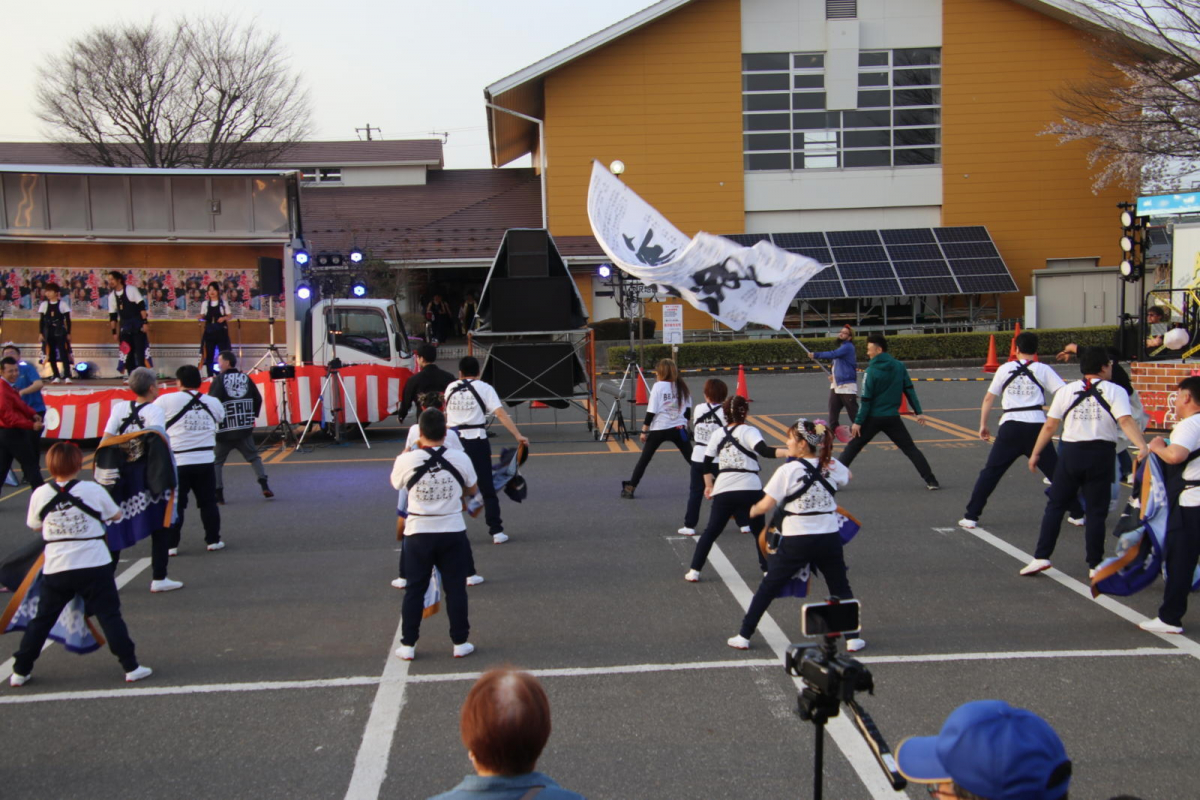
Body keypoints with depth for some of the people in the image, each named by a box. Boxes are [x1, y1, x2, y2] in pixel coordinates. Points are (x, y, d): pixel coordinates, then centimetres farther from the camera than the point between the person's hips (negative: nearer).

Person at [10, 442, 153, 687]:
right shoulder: (93, 490, -8)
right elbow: (116, 515, 6)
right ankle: (131, 667, 3)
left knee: (42, 620, 14)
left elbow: (35, 526, 12)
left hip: (56, 569, 2)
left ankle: (20, 671, 19)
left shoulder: (40, 494, -4)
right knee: (110, 616, 4)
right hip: (94, 566, -2)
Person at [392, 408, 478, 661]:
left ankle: (408, 645, 15)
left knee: (414, 590, 11)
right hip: (453, 533, 0)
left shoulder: (406, 460, -12)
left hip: (418, 534, 0)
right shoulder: (461, 459, -8)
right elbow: (472, 490, 10)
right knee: (455, 589, 10)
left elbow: (396, 483, 11)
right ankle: (460, 643, 16)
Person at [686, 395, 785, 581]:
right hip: (750, 489, -3)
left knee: (711, 531, 14)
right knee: (759, 530, 15)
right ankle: (768, 570, 14)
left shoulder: (718, 434, 11)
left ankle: (694, 571, 10)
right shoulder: (749, 431, -3)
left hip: (723, 490, 3)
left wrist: (709, 485, 27)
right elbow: (764, 451, -20)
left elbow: (707, 463, 15)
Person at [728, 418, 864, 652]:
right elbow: (847, 477, 26)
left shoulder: (787, 471, -11)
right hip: (829, 539, 3)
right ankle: (852, 638, 17)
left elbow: (766, 506, -11)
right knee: (841, 588, 20)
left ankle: (744, 636, 14)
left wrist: (752, 511, 9)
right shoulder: (832, 466, 2)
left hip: (796, 541, -3)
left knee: (768, 587, 10)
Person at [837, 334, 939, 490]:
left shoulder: (871, 370, -10)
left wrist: (858, 422, -7)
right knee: (910, 448, 10)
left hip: (872, 418, -3)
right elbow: (909, 390, 4)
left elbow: (866, 399, -11)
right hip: (892, 418, 3)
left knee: (853, 447, 8)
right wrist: (918, 412, 8)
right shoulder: (899, 367, 2)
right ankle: (931, 481, 3)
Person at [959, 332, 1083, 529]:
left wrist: (983, 425, 20)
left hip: (1010, 426, 0)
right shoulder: (1043, 369, 7)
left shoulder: (1005, 369, 10)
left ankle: (971, 516, 5)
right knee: (1056, 471, 12)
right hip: (1036, 426, 0)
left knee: (990, 472, 8)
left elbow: (988, 398, 12)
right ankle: (1077, 514, 18)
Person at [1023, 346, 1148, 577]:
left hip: (1071, 453, 1)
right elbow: (1126, 422, -16)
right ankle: (1095, 565, 12)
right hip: (1101, 455, -1)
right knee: (1096, 511, 7)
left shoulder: (1066, 390, 5)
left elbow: (1049, 426, 5)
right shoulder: (1115, 391, 0)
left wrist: (1035, 453, 12)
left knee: (1055, 506, 11)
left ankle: (1041, 557, 6)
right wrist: (1142, 446, -25)